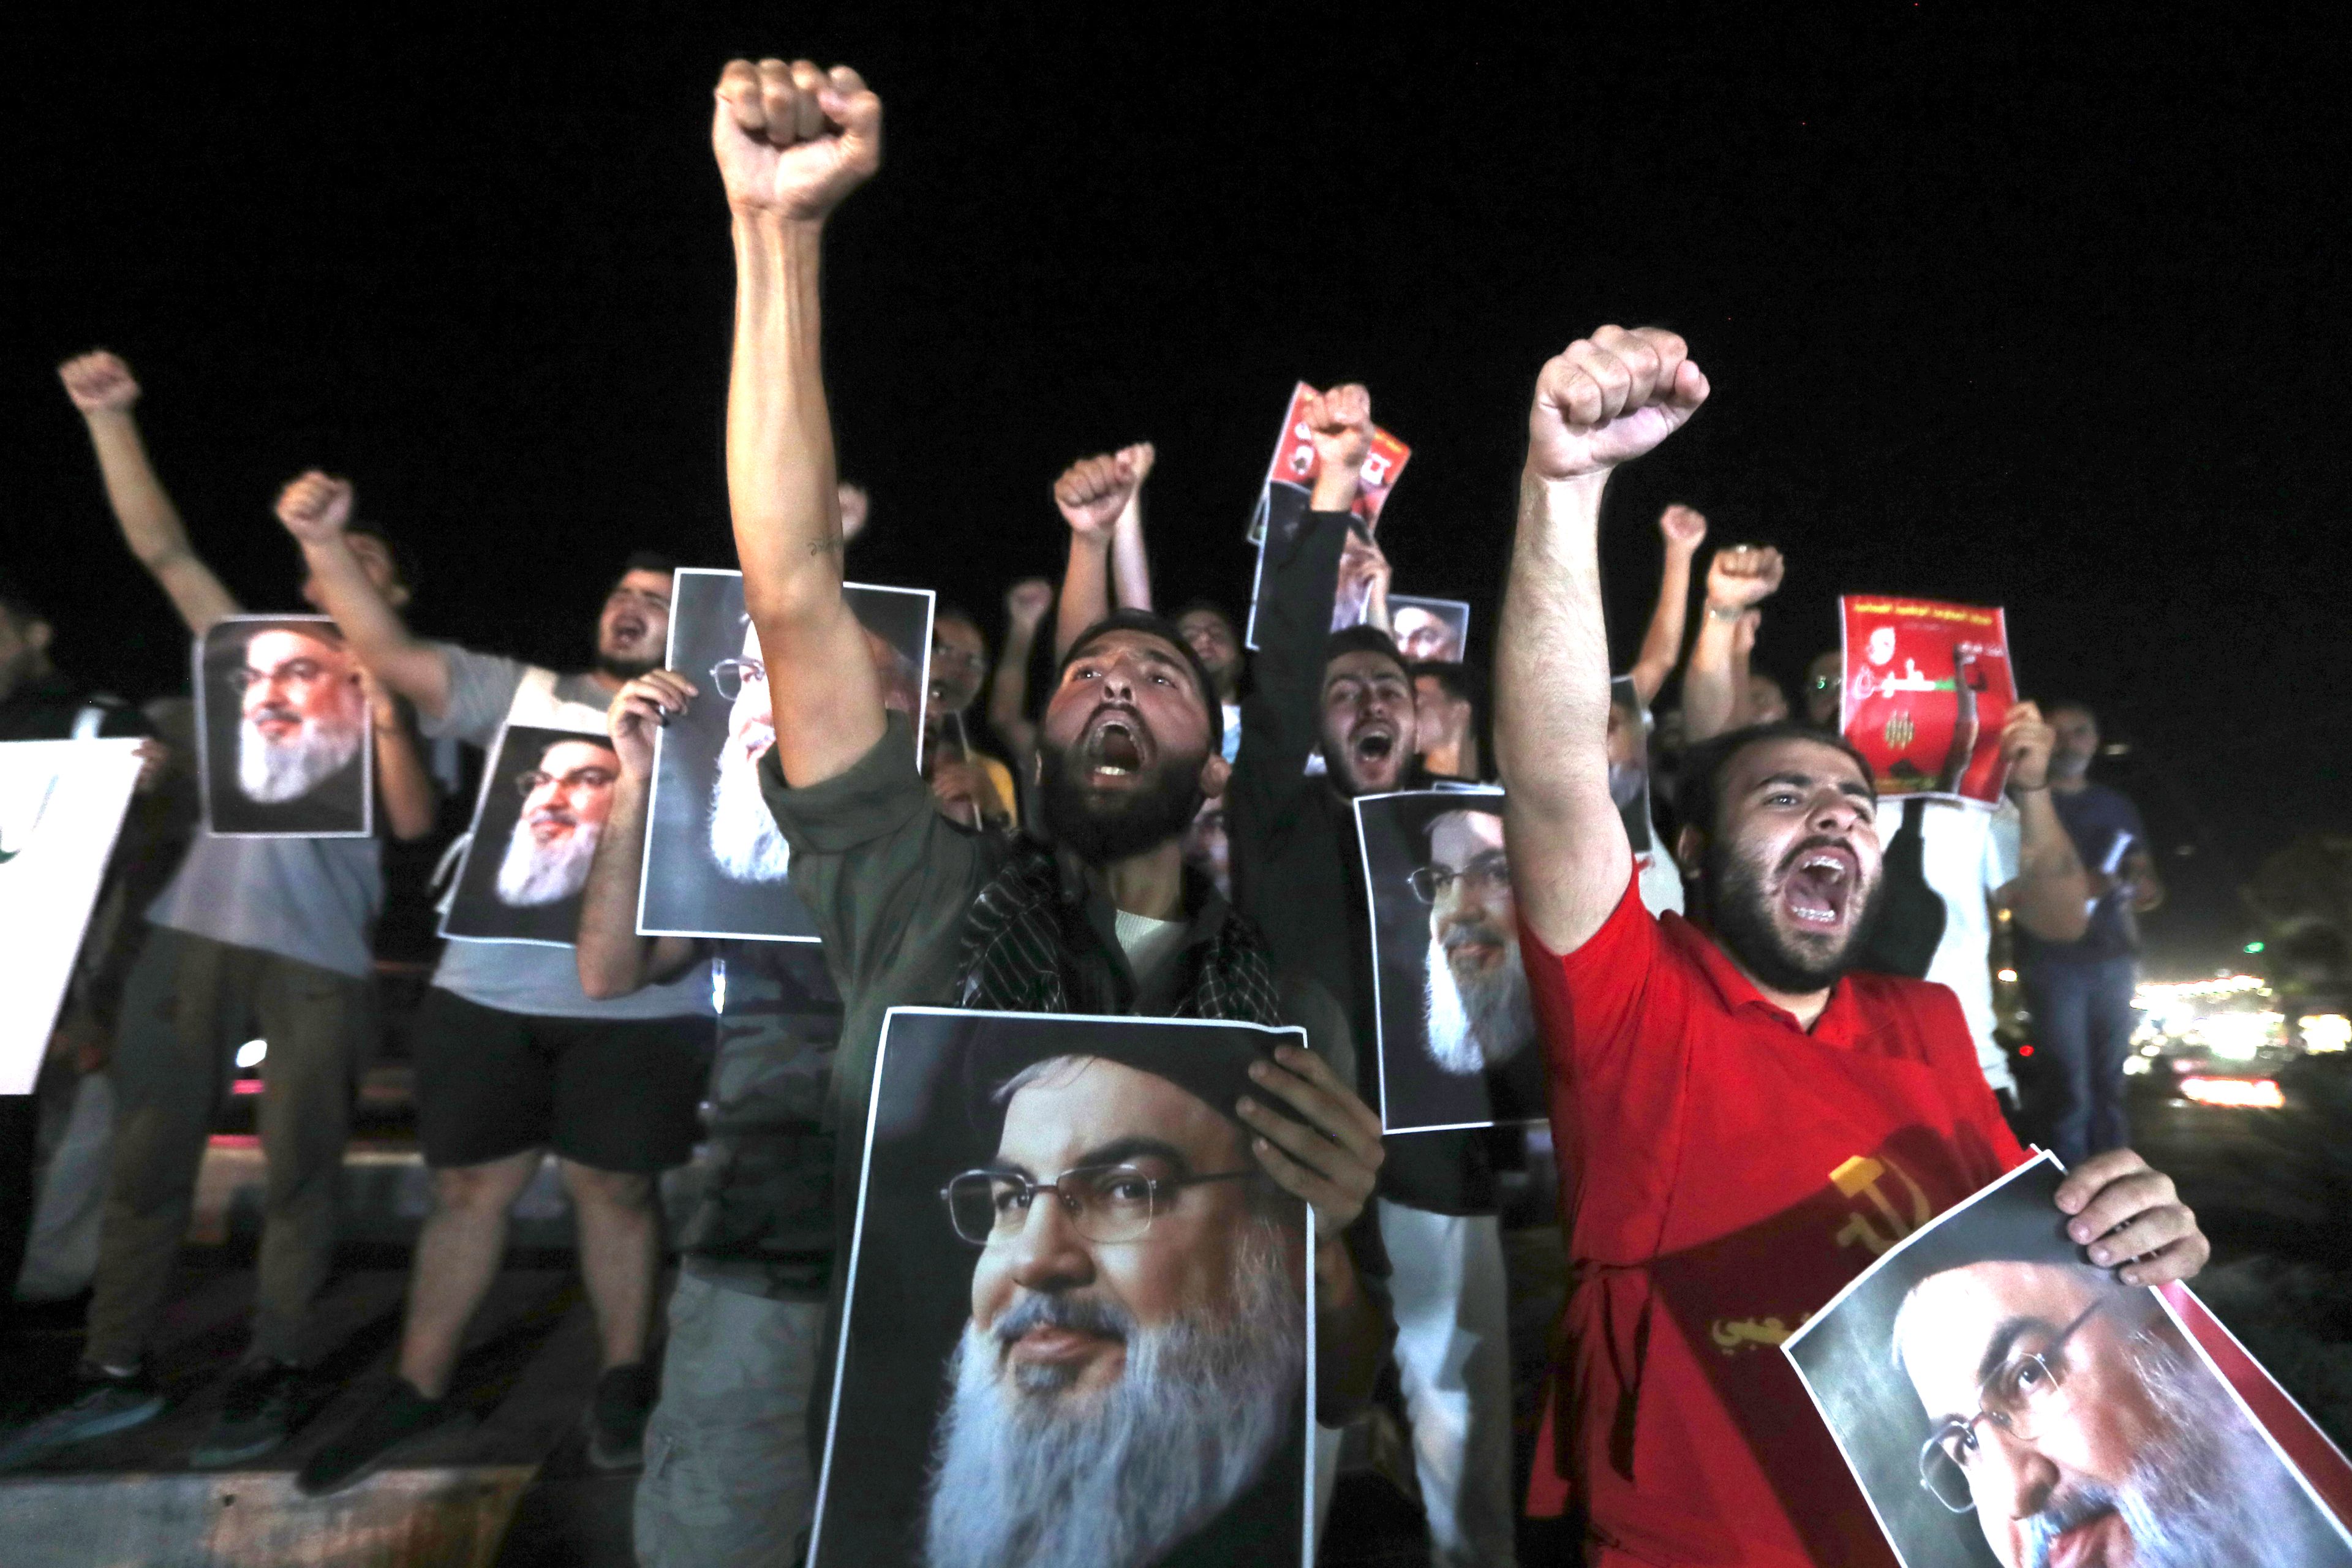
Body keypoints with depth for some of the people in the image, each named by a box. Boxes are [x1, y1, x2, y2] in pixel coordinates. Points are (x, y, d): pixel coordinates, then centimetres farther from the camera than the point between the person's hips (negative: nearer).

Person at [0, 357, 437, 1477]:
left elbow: (415, 823, -4)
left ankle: (271, 1372, 13)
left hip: (321, 957, -3)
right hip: (193, 932, 3)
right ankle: (114, 1373, 21)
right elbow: (160, 545, 10)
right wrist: (108, 417, 3)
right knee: (148, 1156, 8)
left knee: (299, 1169, 2)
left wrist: (383, 715, -15)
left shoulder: (404, 694, 9)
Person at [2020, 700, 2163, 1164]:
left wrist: (2144, 889, -6)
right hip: (2055, 963, -4)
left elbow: (2146, 879, 18)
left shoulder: (2116, 805, 18)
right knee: (2071, 1087, -7)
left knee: (2110, 1084, 6)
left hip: (2116, 960, 4)